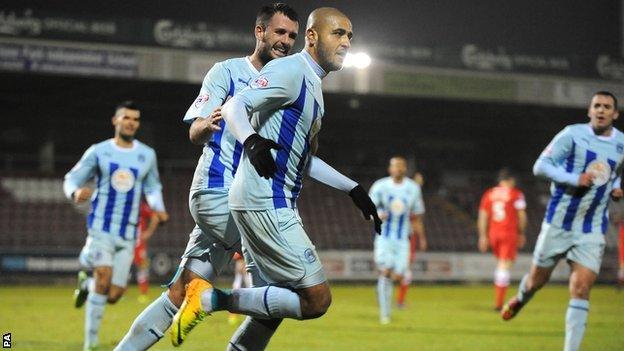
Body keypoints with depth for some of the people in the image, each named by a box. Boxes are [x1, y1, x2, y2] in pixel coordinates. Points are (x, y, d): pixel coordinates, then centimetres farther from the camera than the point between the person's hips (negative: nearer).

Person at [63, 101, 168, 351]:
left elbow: (152, 188, 23)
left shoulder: (147, 155, 10)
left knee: (113, 296, -2)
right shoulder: (98, 151, 3)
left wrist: (158, 208, 3)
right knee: (104, 277, -24)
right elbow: (71, 179, 5)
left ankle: (86, 284, 34)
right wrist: (76, 192, -19)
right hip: (101, 228, -3)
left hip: (128, 234, 3)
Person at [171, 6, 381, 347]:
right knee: (316, 299, -11)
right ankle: (211, 299, -7)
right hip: (264, 203, -10)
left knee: (285, 300, 15)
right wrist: (252, 140, -40)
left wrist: (353, 189, 28)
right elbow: (234, 107, -20)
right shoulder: (290, 71, -9)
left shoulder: (312, 84, 21)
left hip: (277, 205, 10)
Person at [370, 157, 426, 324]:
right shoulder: (380, 186, -6)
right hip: (384, 237, -2)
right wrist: (377, 215, -25)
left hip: (402, 239, 2)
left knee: (397, 276, -8)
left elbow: (416, 214, 14)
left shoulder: (413, 188, 3)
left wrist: (421, 236, 17)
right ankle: (385, 313, -3)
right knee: (385, 271, -13)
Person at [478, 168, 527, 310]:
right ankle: (498, 303, -8)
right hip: (509, 233, -4)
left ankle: (498, 300, 14)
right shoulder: (516, 194, -1)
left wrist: (483, 236, 13)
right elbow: (521, 216, -2)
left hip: (493, 234, 4)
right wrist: (521, 234, 9)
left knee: (501, 265, 19)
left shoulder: (489, 194, 10)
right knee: (505, 267, -4)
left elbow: (482, 216, 9)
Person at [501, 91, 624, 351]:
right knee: (537, 280, 12)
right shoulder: (572, 134, -8)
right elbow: (540, 166, -11)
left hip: (593, 230, 2)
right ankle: (519, 299, 48)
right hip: (559, 221, -2)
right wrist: (574, 179, -23)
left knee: (581, 288, -11)